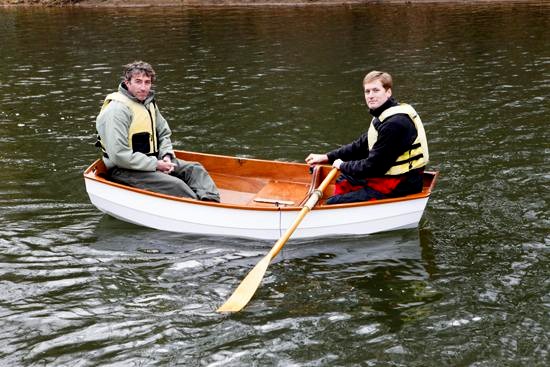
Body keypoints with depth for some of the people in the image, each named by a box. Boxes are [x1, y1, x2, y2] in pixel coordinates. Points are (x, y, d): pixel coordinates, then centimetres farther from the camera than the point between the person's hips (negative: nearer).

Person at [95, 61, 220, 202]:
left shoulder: (148, 103, 10)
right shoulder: (117, 109, -19)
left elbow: (164, 134, 21)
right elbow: (119, 155, -25)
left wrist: (167, 156, -1)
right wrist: (155, 165, -20)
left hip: (151, 161, 9)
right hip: (125, 170, -9)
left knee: (195, 169, -5)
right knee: (175, 184, -27)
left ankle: (213, 203, -26)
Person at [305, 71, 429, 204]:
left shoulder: (395, 123, -23)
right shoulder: (383, 116, 11)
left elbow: (373, 166, -22)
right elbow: (360, 146, 20)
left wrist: (343, 166, -6)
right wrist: (327, 157, 12)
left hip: (398, 188, -11)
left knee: (332, 204, -14)